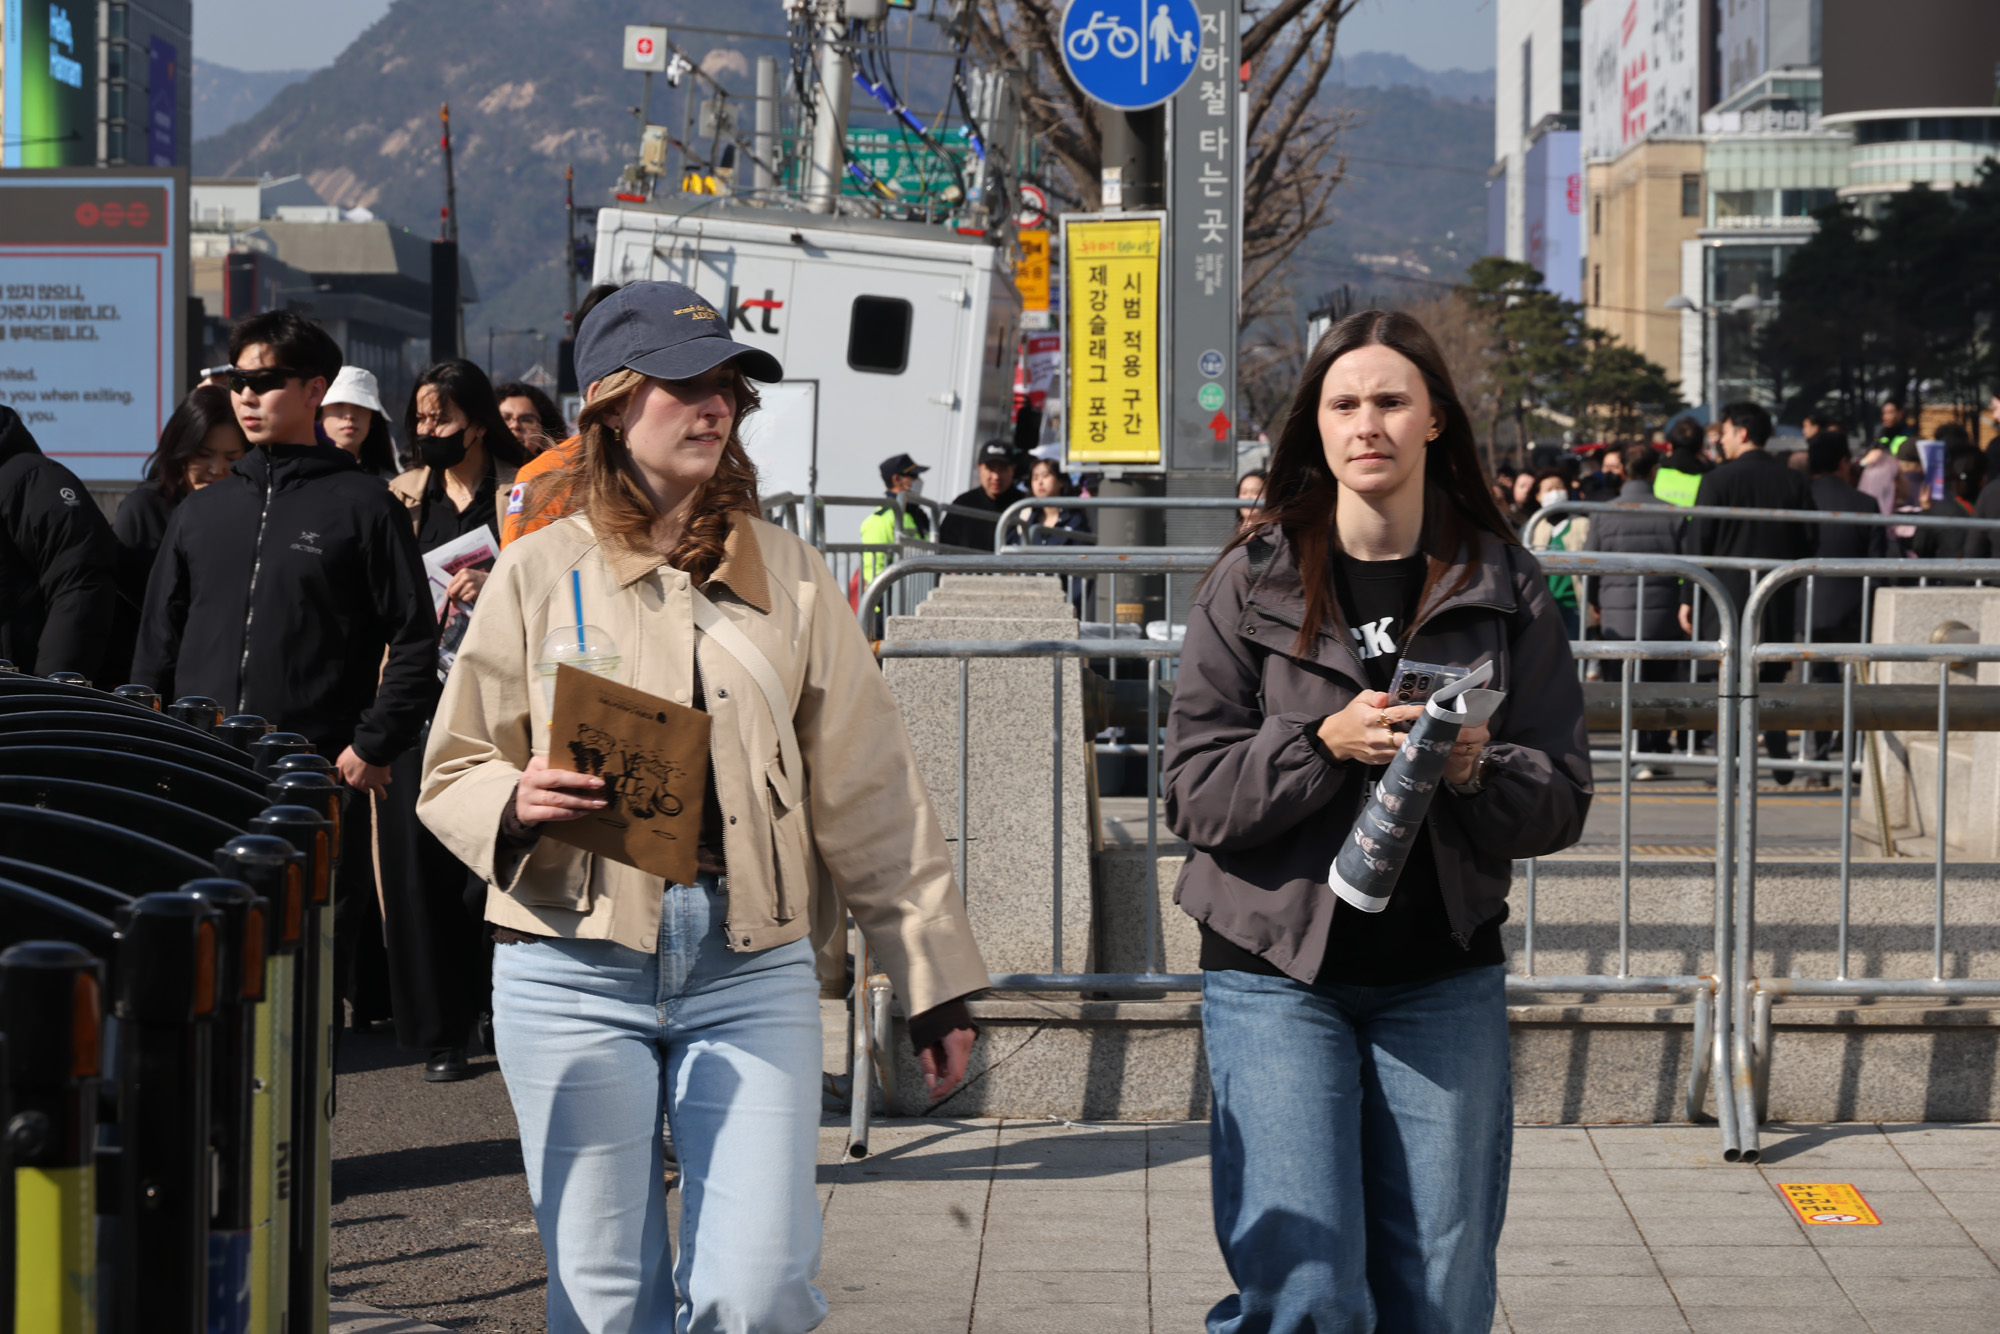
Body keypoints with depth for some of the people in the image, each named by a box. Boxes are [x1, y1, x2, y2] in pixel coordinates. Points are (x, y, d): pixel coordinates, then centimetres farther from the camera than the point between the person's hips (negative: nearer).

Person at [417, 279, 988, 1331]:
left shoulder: (789, 576, 10)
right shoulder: (539, 572, 5)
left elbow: (867, 791, 11)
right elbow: (451, 774, 9)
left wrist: (933, 984, 8)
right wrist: (518, 801, -14)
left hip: (753, 969, 1)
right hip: (576, 969, -1)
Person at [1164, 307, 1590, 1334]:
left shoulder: (1503, 589, 5)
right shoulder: (1251, 584, 0)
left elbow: (1563, 798, 4)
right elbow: (1193, 793, -4)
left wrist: (1479, 773, -17)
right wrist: (1323, 743, -19)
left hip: (1444, 979, 2)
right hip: (1277, 976, -2)